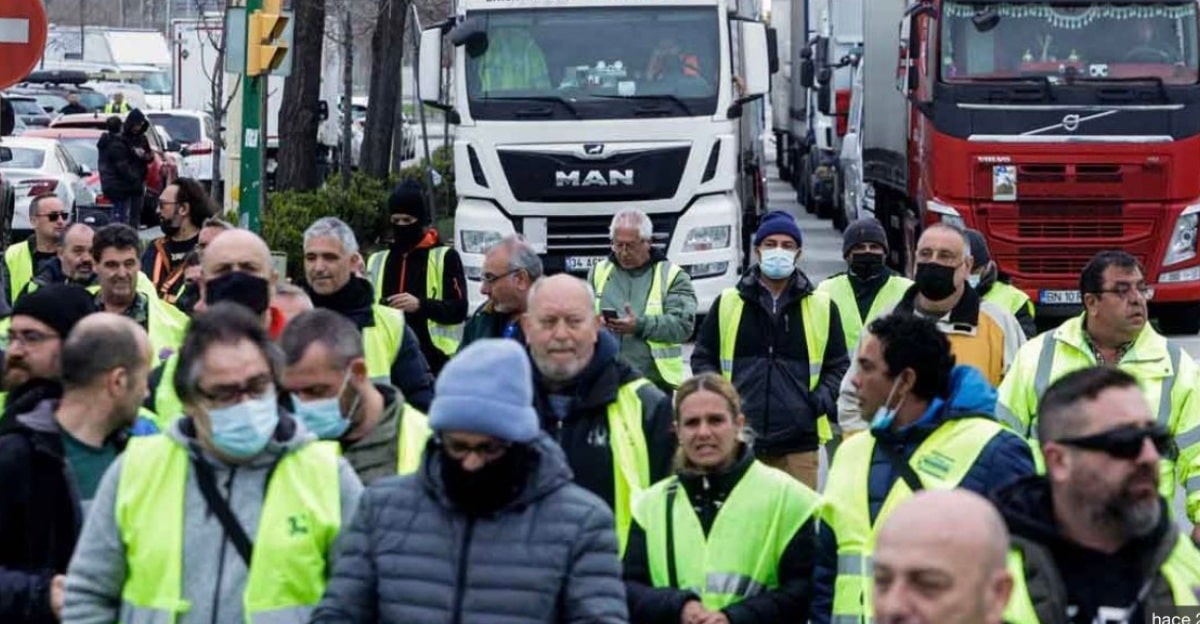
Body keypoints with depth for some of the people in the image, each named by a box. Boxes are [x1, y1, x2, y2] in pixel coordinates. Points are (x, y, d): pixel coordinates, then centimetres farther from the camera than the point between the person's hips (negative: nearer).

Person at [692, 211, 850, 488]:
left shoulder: (822, 307, 9)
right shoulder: (727, 303, 9)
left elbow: (838, 365, 15)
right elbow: (703, 358, 16)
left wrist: (825, 395, -4)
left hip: (799, 441, 0)